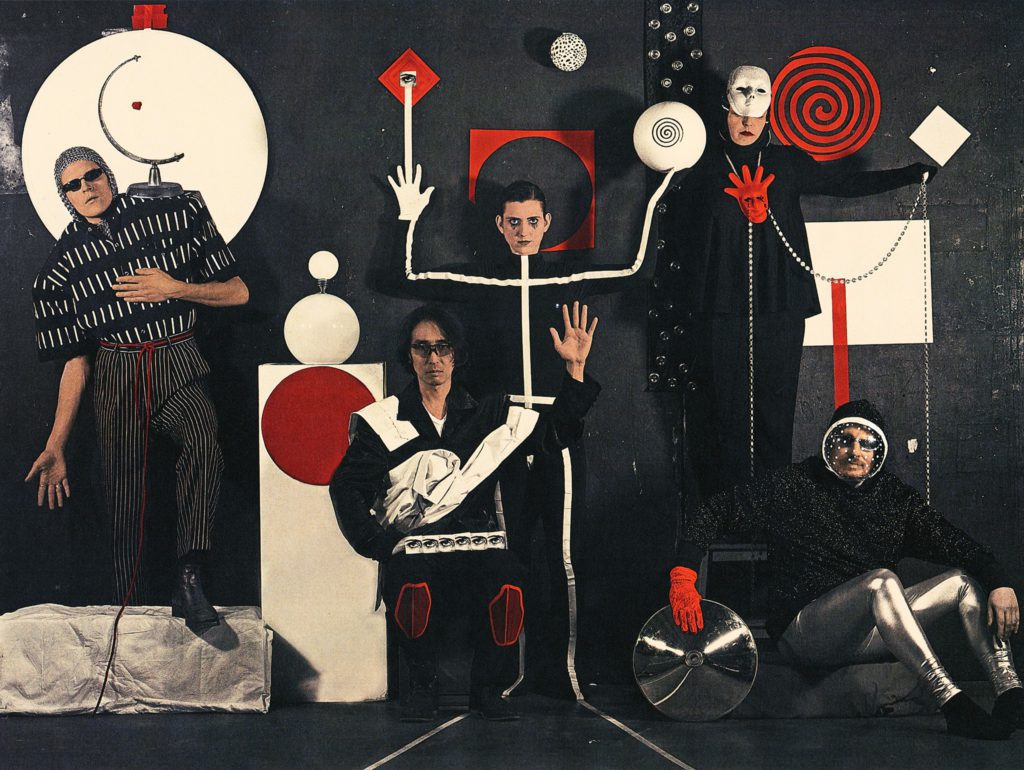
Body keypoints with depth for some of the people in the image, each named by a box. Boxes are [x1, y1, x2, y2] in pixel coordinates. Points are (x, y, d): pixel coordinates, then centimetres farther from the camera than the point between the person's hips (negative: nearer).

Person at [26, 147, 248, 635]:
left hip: (178, 367, -2)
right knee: (125, 503, -5)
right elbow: (75, 361, 9)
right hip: (117, 378, 2)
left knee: (203, 436, -33)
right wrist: (56, 446, 4)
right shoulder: (64, 264, 9)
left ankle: (189, 577, -35)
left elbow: (237, 293, 8)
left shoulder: (175, 216, 4)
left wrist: (177, 288, -10)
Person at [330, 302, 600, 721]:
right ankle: (422, 686, -5)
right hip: (413, 549, -1)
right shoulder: (383, 422, 8)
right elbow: (347, 488, 5)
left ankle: (488, 689, -4)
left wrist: (576, 368, 9)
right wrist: (379, 546, -6)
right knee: (413, 589, -36)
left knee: (507, 589, -32)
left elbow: (556, 431, 16)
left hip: (481, 544, 1)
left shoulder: (490, 416, 14)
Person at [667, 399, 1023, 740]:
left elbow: (957, 544, -1)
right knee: (882, 581, -33)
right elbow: (714, 510, 0)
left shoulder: (896, 497, 9)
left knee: (966, 581, -10)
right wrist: (683, 577, -12)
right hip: (801, 633, -5)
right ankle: (953, 703, -43)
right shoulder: (792, 487, 0)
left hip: (867, 633, 5)